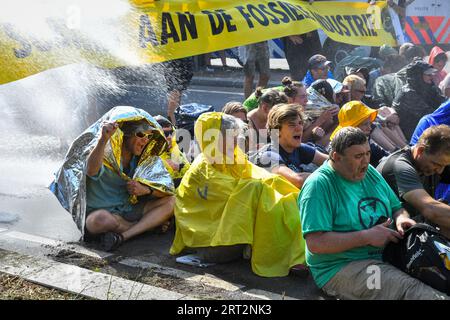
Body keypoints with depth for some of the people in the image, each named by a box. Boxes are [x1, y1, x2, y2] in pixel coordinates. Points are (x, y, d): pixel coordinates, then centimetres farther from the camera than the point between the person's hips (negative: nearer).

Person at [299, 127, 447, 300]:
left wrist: (401, 218, -3)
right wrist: (367, 237, -19)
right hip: (341, 267, -7)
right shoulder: (318, 185, -12)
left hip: (387, 252, 8)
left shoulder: (370, 172, 12)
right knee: (409, 288, -31)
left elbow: (397, 207, 23)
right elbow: (315, 243, -20)